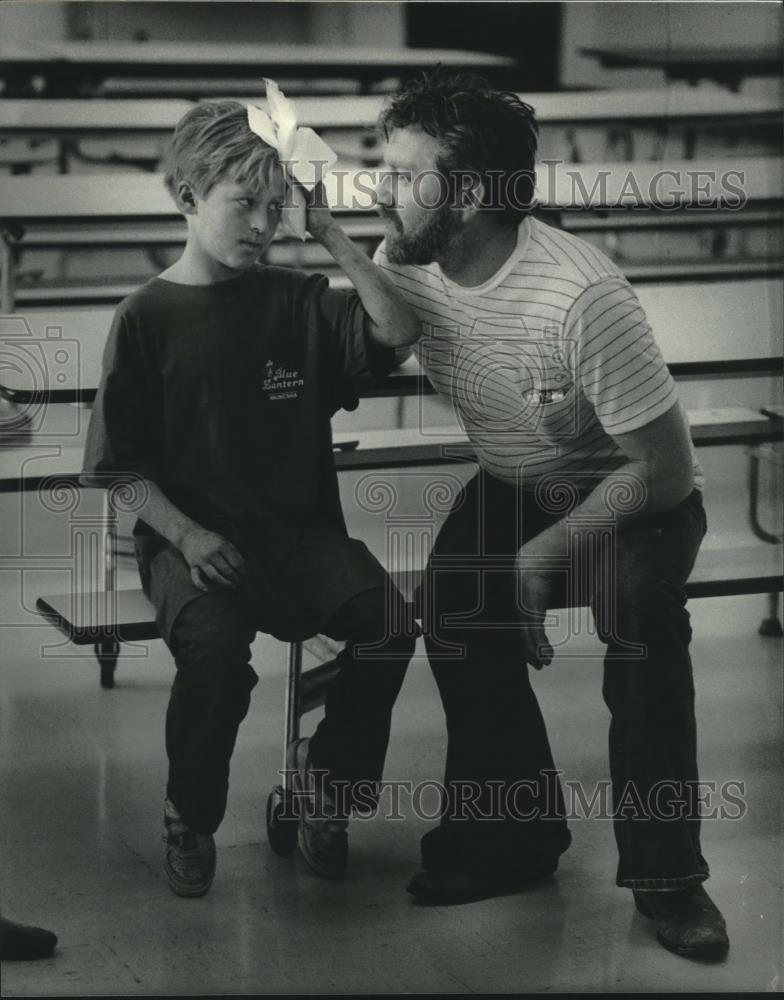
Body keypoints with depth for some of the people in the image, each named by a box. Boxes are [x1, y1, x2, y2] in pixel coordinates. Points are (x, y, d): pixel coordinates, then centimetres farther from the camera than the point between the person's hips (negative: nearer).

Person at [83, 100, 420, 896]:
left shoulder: (297, 303, 7)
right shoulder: (146, 317, -2)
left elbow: (398, 330, -8)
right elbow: (121, 465, -2)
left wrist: (332, 237, -8)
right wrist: (186, 535, -15)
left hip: (298, 526, 3)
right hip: (187, 536, -3)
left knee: (388, 626, -24)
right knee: (216, 649, -33)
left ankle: (324, 771, 6)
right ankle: (189, 818, -3)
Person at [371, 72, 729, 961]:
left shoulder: (579, 297, -32)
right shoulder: (402, 264, -13)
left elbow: (665, 465, -26)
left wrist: (543, 556, -26)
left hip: (632, 496, -5)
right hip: (513, 487, 6)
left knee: (639, 614, -34)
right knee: (452, 605, -23)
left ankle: (665, 872, -19)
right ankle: (512, 834, -3)